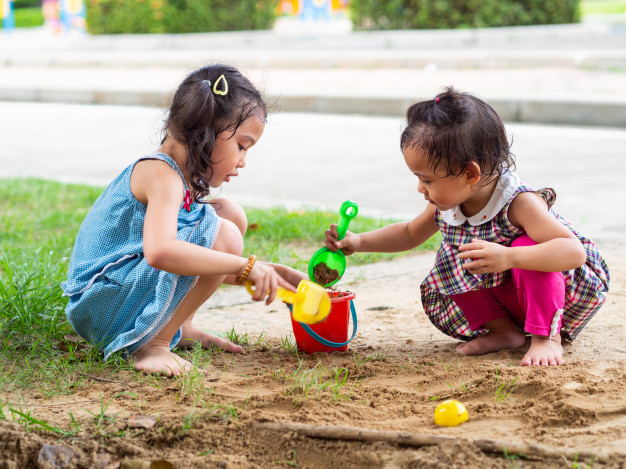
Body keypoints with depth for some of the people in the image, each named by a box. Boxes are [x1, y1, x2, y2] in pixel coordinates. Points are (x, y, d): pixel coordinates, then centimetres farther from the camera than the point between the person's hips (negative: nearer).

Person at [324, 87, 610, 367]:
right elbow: (410, 234, 13)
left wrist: (507, 257, -55)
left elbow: (574, 252, -44)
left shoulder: (520, 203, -33)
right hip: (502, 296, 7)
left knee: (527, 247, -34)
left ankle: (547, 336, -24)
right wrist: (359, 242, 1)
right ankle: (505, 330, -5)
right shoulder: (446, 204, -10)